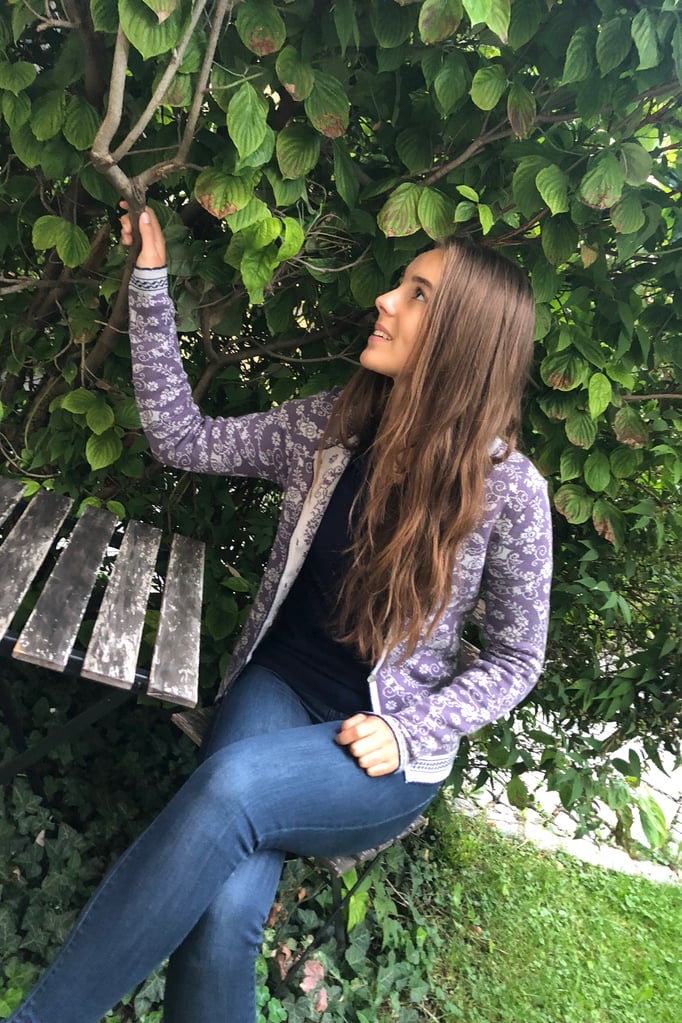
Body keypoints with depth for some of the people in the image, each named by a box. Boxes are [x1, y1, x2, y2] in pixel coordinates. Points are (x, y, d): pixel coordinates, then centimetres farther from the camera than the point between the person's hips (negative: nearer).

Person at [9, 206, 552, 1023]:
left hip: (385, 748, -2)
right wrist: (151, 280, 2)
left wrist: (409, 734, -14)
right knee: (224, 914, -27)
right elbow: (182, 440, 5)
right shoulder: (331, 424, 1)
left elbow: (516, 657, 0)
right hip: (277, 686, 3)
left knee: (233, 784, -34)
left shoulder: (508, 488, -9)